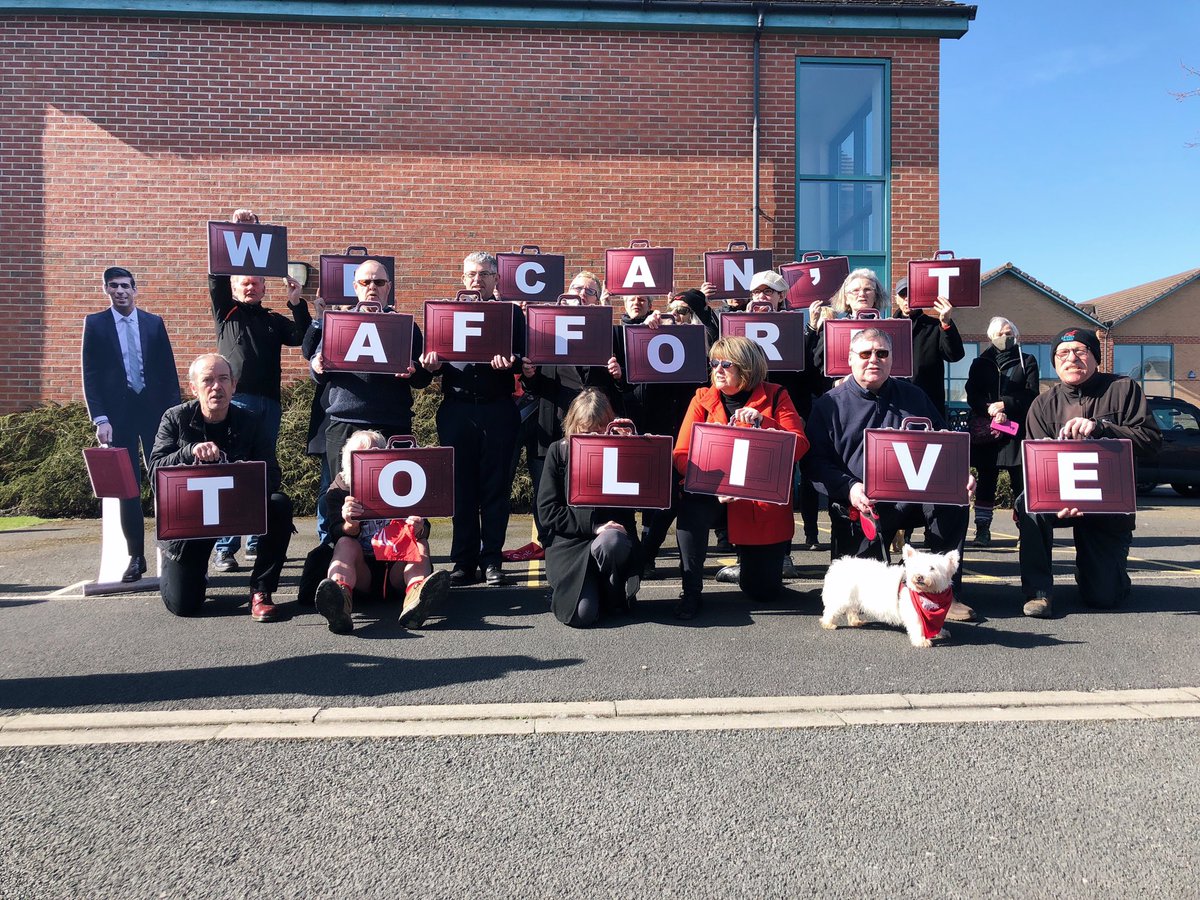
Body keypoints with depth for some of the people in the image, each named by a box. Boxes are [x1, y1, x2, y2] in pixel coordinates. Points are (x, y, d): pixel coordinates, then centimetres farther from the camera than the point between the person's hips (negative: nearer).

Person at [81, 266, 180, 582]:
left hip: (155, 411, 1)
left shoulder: (154, 322, 9)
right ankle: (136, 556, 9)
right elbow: (90, 375, 2)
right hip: (118, 414, -1)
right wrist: (99, 418, -8)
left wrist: (175, 411, 0)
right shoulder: (95, 323, 6)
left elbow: (169, 370, 8)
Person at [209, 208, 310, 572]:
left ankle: (258, 543, 12)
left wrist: (297, 303, -2)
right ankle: (225, 549, -7)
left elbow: (303, 337, 8)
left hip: (269, 402, 3)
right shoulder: (226, 313, 14)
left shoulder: (275, 321, 21)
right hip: (236, 400, -3)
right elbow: (217, 275, 2)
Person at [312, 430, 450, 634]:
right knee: (345, 544, -26)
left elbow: (424, 531, -6)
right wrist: (350, 525, -34)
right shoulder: (338, 491, 5)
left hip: (397, 567, 1)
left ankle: (416, 594, -60)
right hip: (361, 572, -1)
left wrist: (418, 529, -32)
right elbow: (338, 536, -10)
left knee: (420, 543, -24)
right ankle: (340, 598, -62)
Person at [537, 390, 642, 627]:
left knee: (610, 542, -37)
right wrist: (593, 525, -15)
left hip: (613, 536, 1)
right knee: (582, 615, -21)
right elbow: (547, 511, -4)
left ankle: (615, 596, -6)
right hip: (569, 542, -1)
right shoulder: (558, 452, 2)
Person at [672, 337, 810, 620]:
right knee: (691, 501, -36)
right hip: (713, 493, 0)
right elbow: (682, 455, -6)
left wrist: (762, 422, -23)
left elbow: (799, 446, -10)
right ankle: (691, 590, -19)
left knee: (764, 590, 0)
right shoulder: (703, 399, 3)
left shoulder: (775, 396, 0)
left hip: (764, 502, 0)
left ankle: (740, 570, 39)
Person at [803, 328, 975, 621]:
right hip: (860, 506, -2)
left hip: (914, 495, 3)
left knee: (953, 497, -30)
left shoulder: (913, 397, 16)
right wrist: (848, 488, -20)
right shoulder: (830, 405, 4)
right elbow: (815, 462, -3)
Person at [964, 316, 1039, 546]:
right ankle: (982, 529, 4)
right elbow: (972, 396, 3)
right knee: (985, 480, 1)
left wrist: (1004, 404, -12)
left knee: (1021, 482, -4)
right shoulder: (980, 363, 15)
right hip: (986, 432, 1)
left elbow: (1031, 395, 1)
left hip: (1017, 430, -1)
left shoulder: (1027, 362, 13)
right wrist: (992, 411, -13)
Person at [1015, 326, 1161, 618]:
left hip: (1111, 505, -1)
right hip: (1060, 496, 1)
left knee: (1104, 597, -6)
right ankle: (1038, 591, -19)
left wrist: (1100, 427, -25)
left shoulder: (1123, 389, 0)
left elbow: (1152, 440, -10)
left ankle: (1091, 566, 33)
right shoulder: (1043, 405, 1)